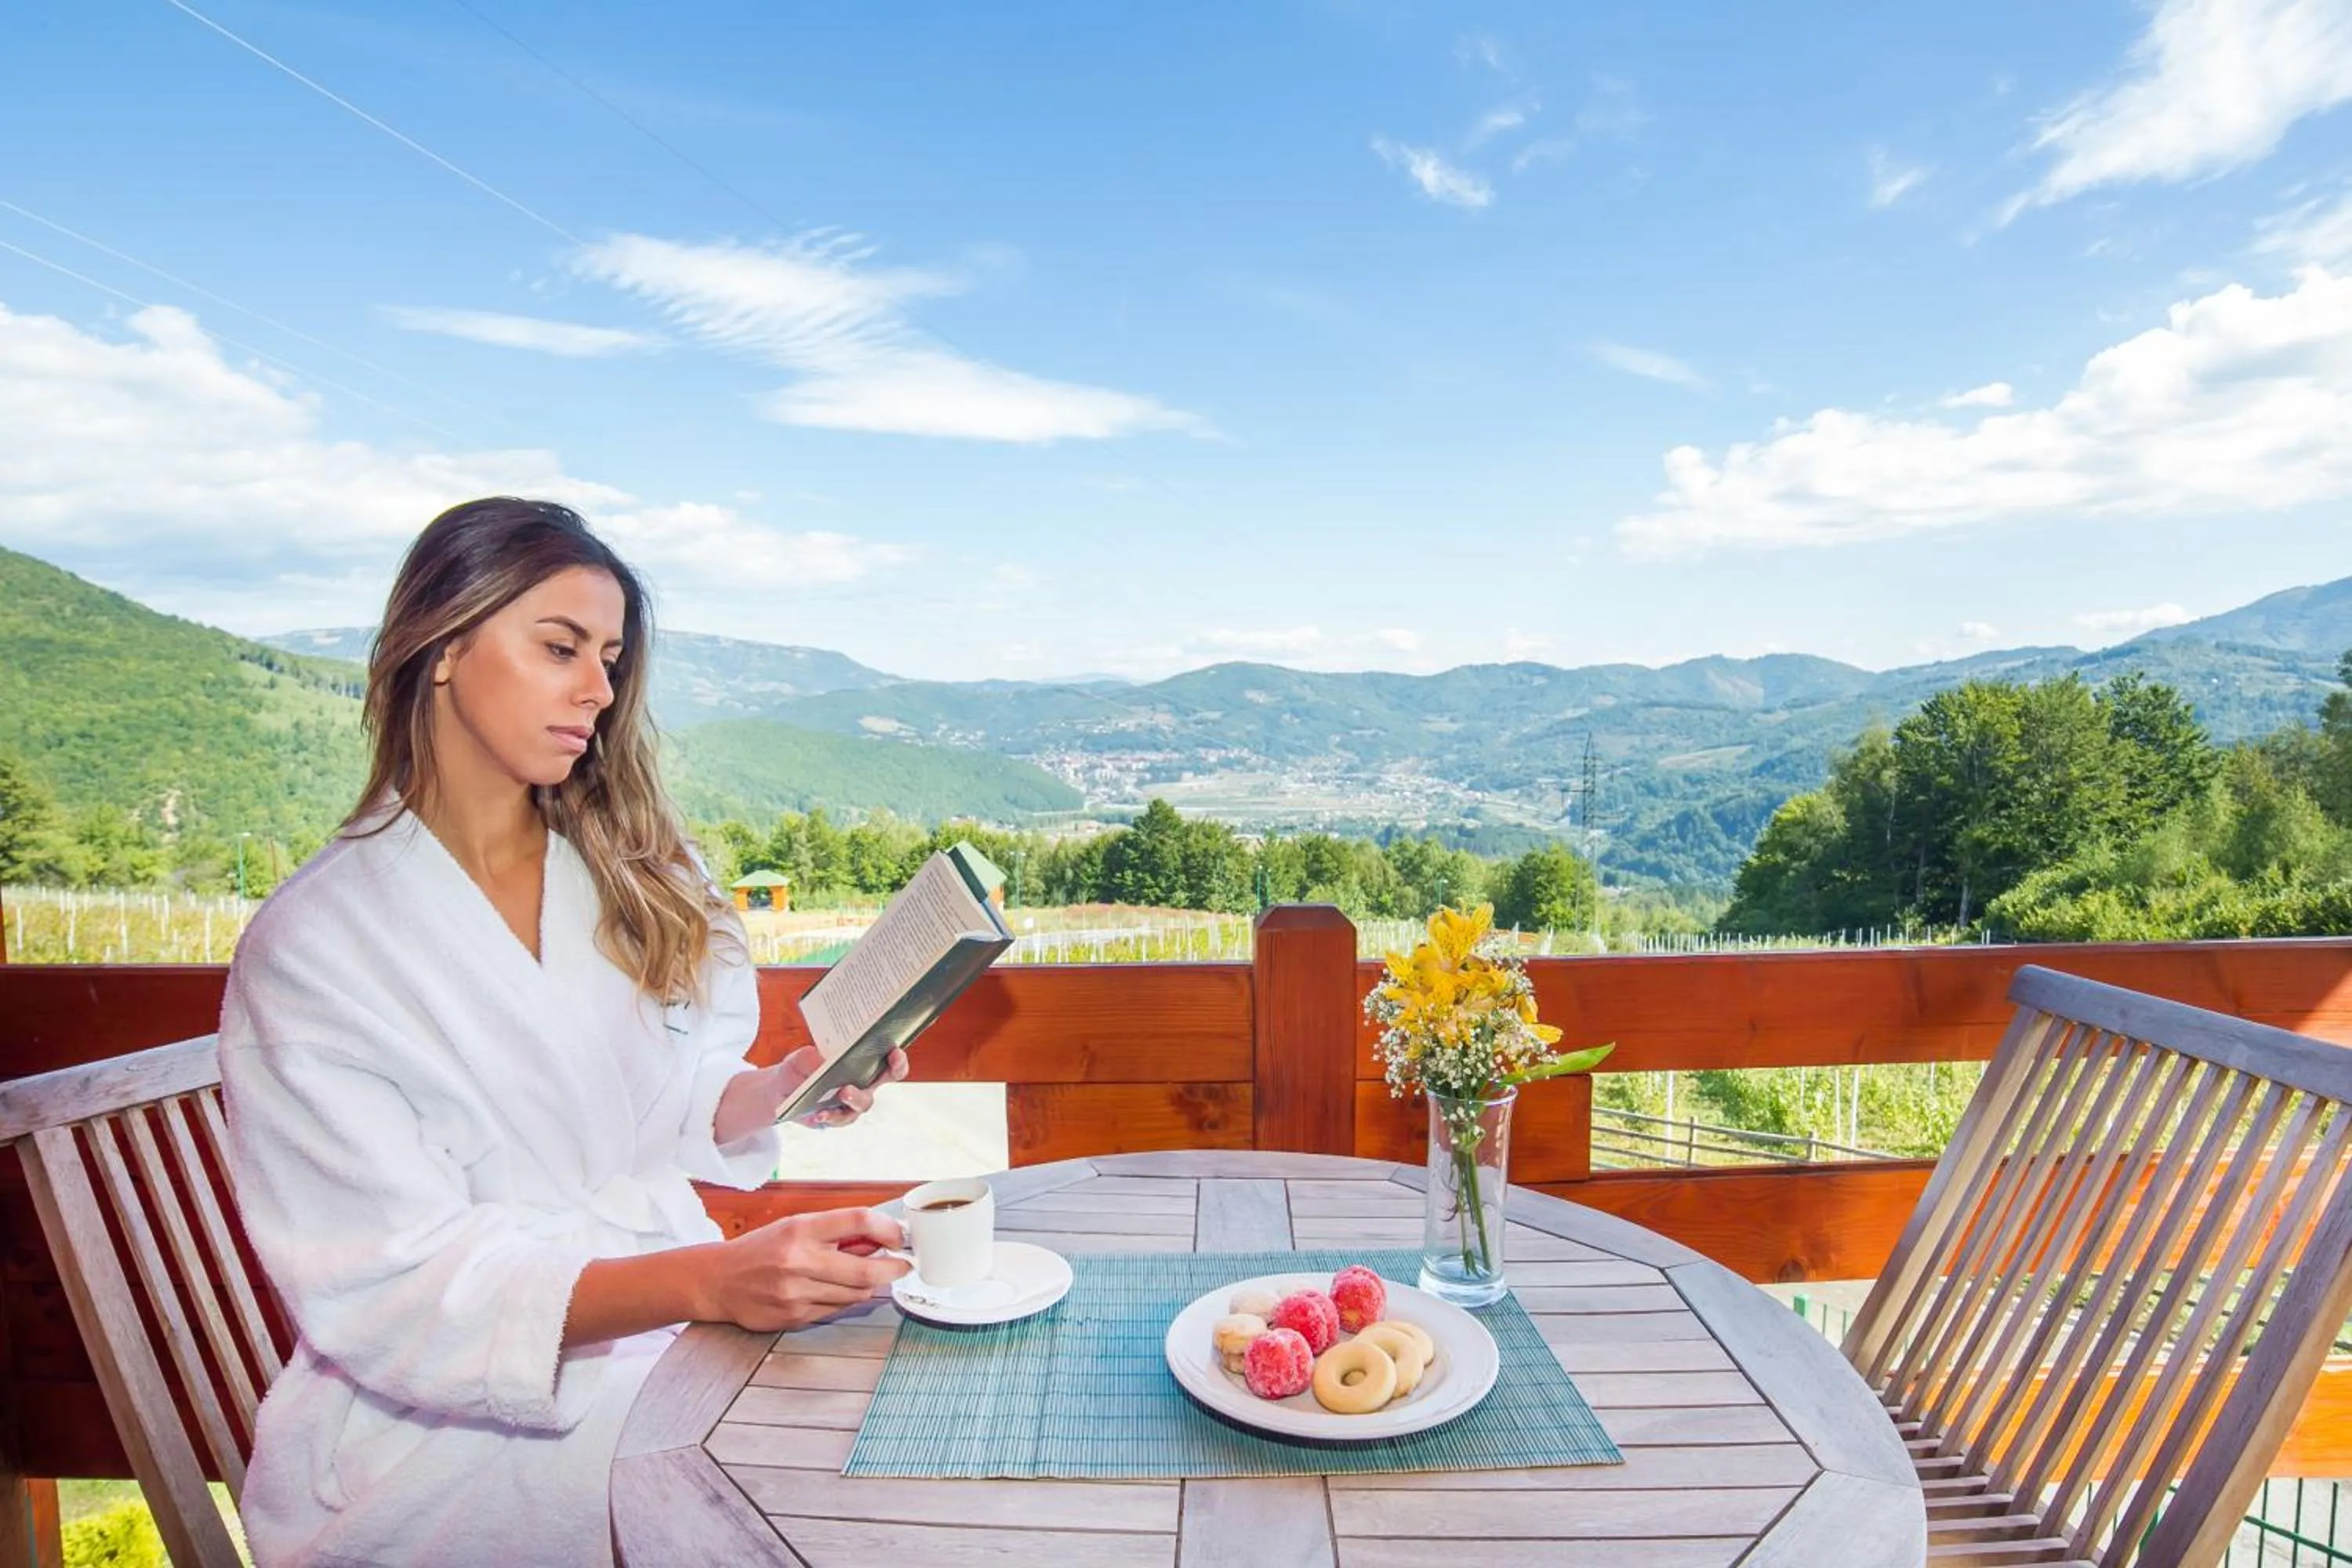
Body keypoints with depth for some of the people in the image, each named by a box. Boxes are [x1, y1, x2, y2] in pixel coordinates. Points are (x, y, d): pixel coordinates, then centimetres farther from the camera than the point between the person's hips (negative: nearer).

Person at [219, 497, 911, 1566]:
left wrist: (781, 1089, -12)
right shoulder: (313, 944, -11)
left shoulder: (635, 876, 3)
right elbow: (397, 1282, -16)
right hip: (447, 1415, -5)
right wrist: (710, 1281, -30)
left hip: (674, 1320, 5)